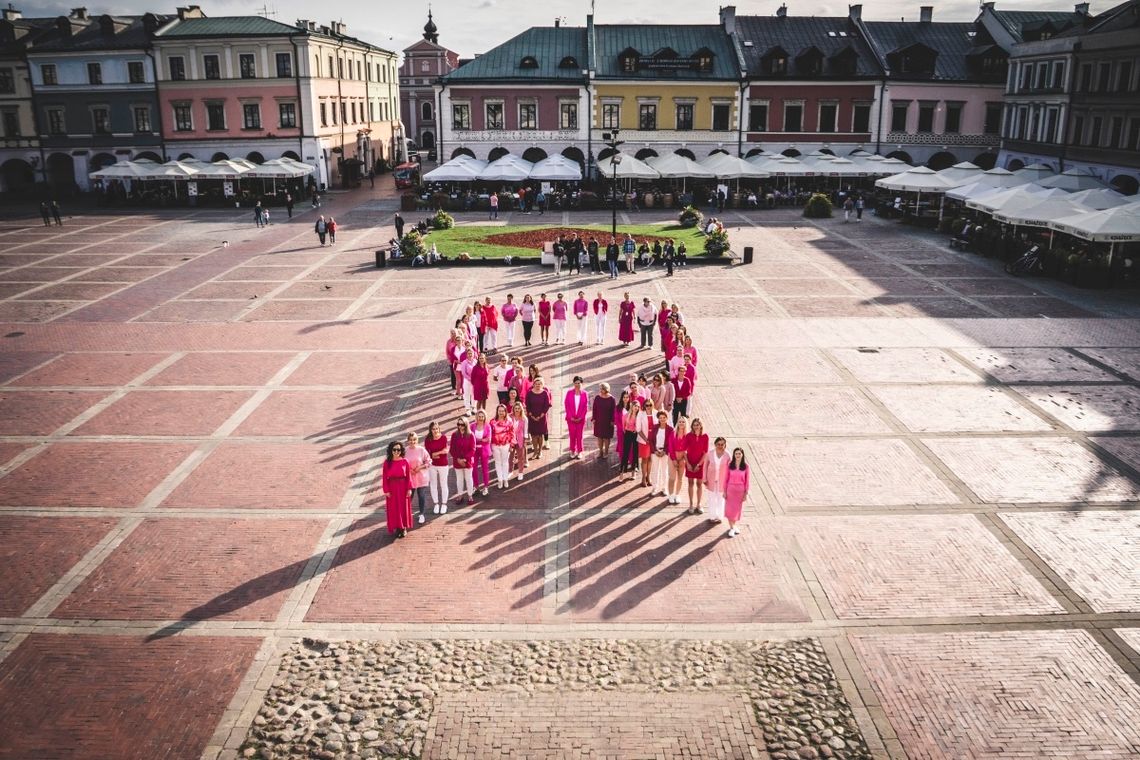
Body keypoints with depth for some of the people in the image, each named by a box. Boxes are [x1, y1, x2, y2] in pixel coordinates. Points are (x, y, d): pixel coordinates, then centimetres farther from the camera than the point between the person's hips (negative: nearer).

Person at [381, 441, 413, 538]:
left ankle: (404, 528, 23)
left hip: (403, 488, 0)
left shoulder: (405, 461, -6)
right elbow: (384, 477, -4)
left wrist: (409, 489, -5)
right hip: (392, 488, 0)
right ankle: (397, 527, 21)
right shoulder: (387, 462, -7)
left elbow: (408, 476, -3)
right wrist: (386, 490, -7)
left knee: (404, 507, 9)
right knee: (393, 508, 7)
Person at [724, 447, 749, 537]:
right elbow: (726, 478, -1)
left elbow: (746, 480, -2)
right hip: (730, 489, 0)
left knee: (737, 508, 12)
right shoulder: (730, 465, -7)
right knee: (730, 508, 2)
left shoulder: (745, 466, -7)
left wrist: (746, 493, -2)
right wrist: (724, 491, -2)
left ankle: (734, 525, 33)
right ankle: (731, 528, 15)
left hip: (740, 490, 0)